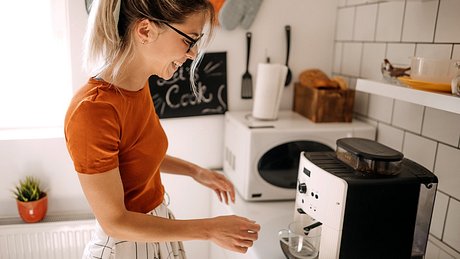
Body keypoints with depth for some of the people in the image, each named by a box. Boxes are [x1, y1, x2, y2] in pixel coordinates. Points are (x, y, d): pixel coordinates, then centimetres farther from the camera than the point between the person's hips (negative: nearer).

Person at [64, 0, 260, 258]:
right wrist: (210, 229, -21)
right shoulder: (93, 109, -30)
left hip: (156, 230, 7)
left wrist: (195, 171, 2)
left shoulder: (138, 85, -6)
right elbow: (114, 221, -24)